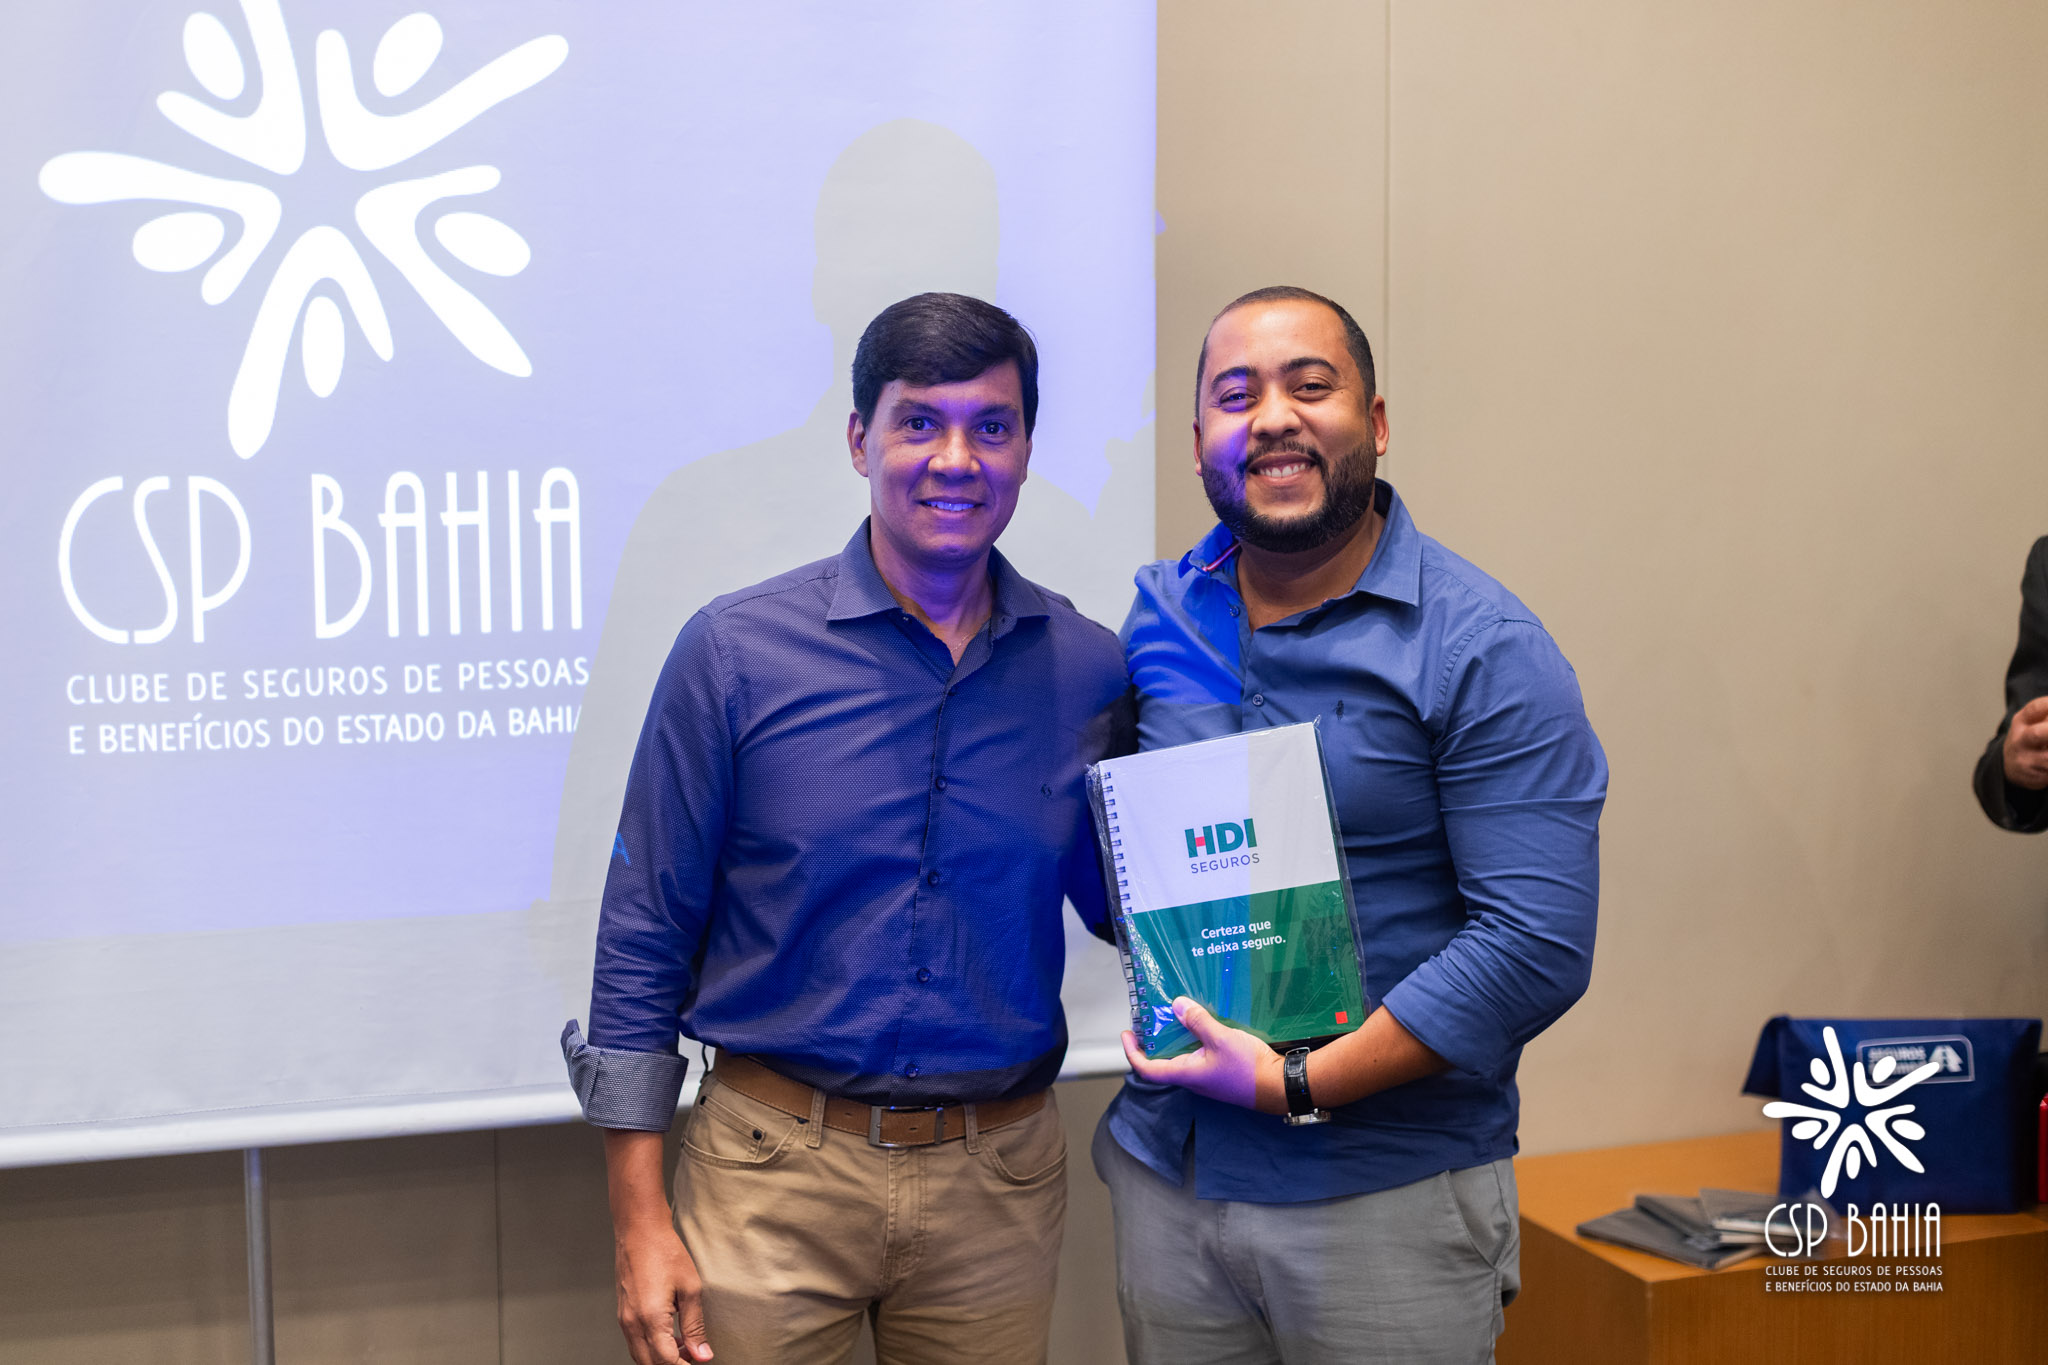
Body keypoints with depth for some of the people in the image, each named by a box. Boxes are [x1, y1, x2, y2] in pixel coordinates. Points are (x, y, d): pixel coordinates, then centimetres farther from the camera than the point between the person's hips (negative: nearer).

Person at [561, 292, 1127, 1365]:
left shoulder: (1090, 670, 0)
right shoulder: (736, 651, -7)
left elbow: (1130, 910, 11)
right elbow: (645, 936, -4)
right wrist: (641, 1222, -6)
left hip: (999, 1187, 2)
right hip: (777, 1167, -2)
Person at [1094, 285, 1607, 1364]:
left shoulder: (1485, 652, -11)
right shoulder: (1157, 616, 5)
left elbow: (1538, 942, -17)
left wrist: (1300, 1085, -19)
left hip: (1387, 1195, -4)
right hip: (1165, 1172, 5)